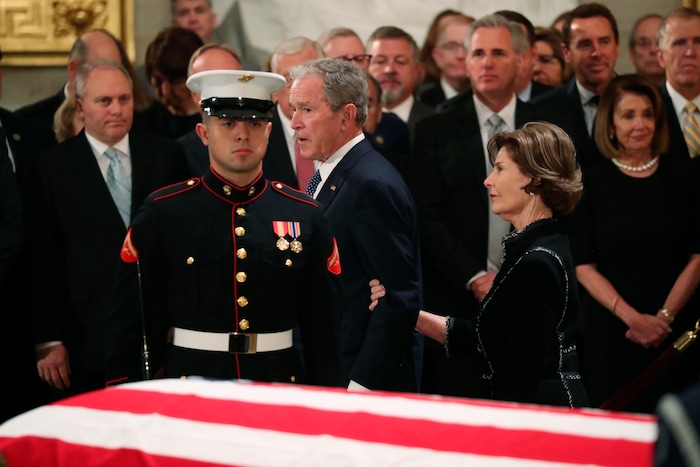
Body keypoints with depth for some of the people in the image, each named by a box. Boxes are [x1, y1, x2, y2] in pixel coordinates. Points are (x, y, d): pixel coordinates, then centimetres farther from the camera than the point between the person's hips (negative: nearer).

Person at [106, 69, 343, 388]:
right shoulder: (163, 213, 0)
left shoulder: (304, 216, 5)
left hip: (280, 387, 2)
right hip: (190, 383, -1)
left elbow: (323, 325, 6)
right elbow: (129, 321, 1)